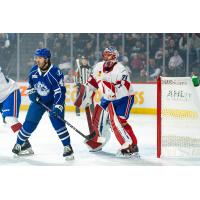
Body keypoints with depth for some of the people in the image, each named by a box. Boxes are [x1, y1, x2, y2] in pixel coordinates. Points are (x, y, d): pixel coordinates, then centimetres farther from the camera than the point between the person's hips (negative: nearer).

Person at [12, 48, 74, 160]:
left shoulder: (55, 73, -26)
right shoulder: (34, 70, -7)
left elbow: (60, 91, -29)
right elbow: (31, 85, 13)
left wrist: (57, 107, -37)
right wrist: (32, 93, -5)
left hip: (54, 101, -5)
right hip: (38, 100, 5)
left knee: (58, 122, -21)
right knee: (29, 123, 0)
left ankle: (68, 147, -10)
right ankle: (19, 144, 18)